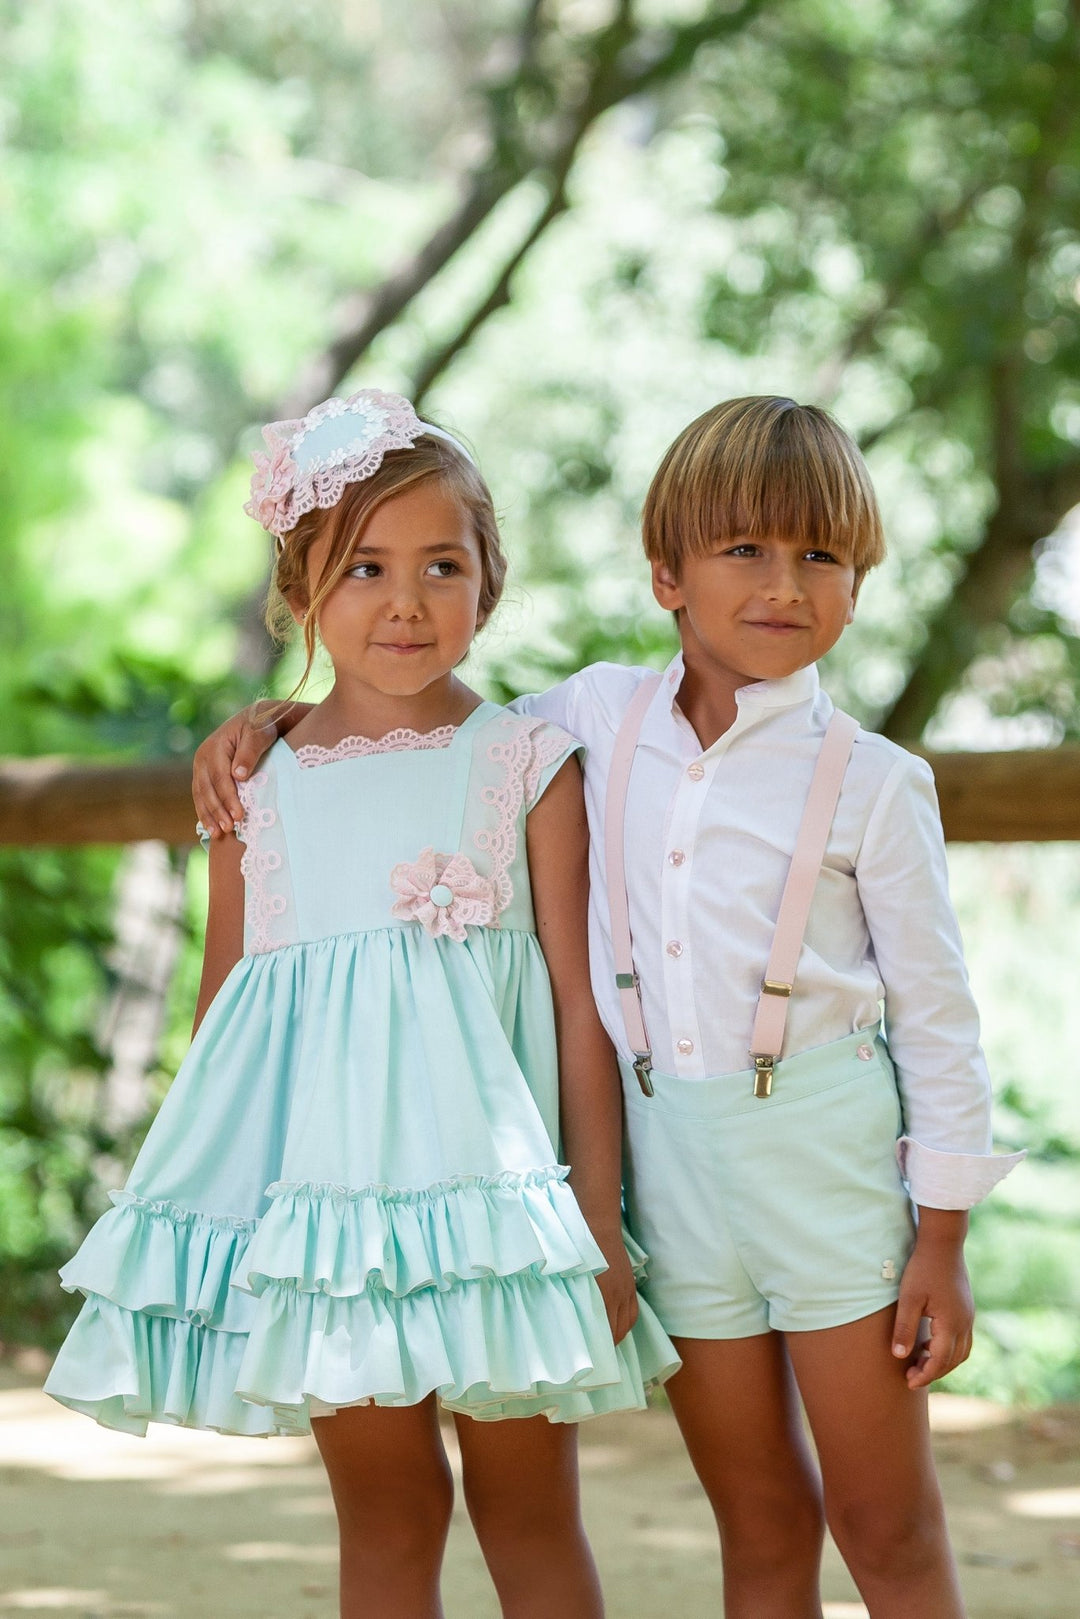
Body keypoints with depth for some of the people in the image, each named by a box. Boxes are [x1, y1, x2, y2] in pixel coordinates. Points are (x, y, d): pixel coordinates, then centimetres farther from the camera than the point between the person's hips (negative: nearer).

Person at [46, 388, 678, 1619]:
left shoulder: (528, 765, 2)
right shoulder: (257, 786, 8)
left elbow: (580, 1001, 0)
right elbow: (221, 1009, 14)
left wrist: (598, 1215, -3)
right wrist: (211, 1198, 11)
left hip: (487, 1175, -2)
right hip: (325, 1188, 2)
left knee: (527, 1505, 4)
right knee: (382, 1511, 7)